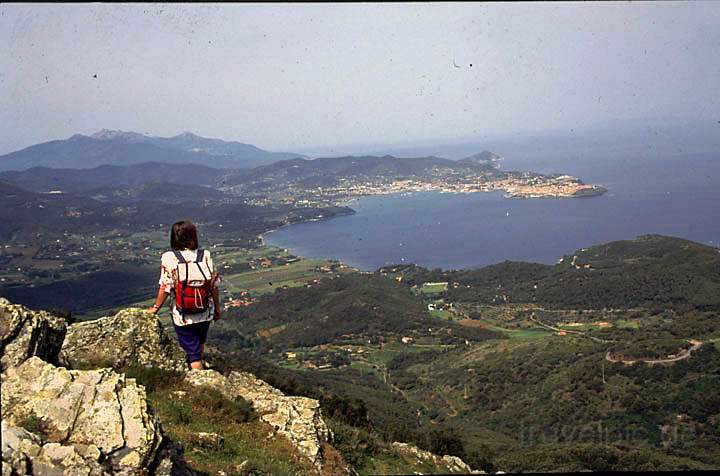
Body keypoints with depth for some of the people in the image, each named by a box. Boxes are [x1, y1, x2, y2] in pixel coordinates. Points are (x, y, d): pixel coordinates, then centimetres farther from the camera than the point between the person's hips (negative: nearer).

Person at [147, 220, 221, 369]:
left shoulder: (168, 258, -15)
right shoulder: (205, 256, -10)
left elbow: (165, 288, -15)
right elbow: (213, 285, -7)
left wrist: (155, 308, 1)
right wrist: (217, 308, 7)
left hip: (183, 316, -3)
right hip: (205, 312, 3)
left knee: (193, 352, 9)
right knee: (200, 344, 29)